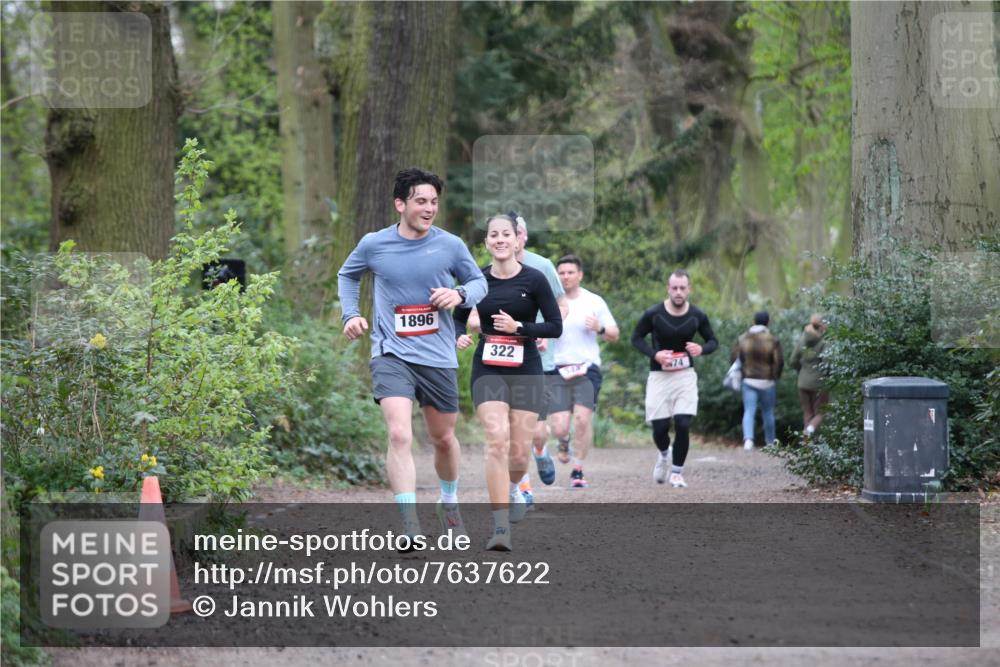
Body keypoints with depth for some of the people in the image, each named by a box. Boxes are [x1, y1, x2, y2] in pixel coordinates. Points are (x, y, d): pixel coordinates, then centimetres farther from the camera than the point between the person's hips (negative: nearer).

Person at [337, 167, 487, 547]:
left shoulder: (450, 245, -2)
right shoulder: (373, 245, -2)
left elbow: (479, 282, 12)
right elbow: (347, 275, 19)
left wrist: (460, 294, -10)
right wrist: (350, 314, 5)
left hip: (438, 357, 2)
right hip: (391, 354, -2)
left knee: (443, 439, 15)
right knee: (399, 434, -21)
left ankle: (449, 501, 45)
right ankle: (410, 528, -24)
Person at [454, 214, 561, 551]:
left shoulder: (534, 279, -3)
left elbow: (555, 326, -2)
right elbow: (458, 318, 16)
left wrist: (518, 327, -15)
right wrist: (459, 336, -6)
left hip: (525, 370, 0)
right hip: (488, 370, 0)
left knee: (519, 451, 2)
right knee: (497, 440, -18)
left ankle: (513, 488, 41)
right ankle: (500, 528, -18)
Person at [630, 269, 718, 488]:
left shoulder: (697, 316, -3)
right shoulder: (653, 314, -9)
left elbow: (713, 341, 10)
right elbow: (636, 338, 3)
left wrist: (702, 349, -14)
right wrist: (654, 354, -16)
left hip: (686, 375, 1)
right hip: (659, 376, -1)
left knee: (683, 425, -11)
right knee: (660, 427, -1)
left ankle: (677, 472, 5)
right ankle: (664, 454, 35)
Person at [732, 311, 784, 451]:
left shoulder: (743, 339, 1)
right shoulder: (773, 340, -6)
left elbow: (734, 359, 0)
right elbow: (779, 361, -10)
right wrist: (776, 376, 7)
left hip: (749, 380, 1)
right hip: (768, 381, -1)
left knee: (749, 411, -3)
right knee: (768, 412, 13)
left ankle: (748, 438, -26)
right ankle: (770, 442, 23)